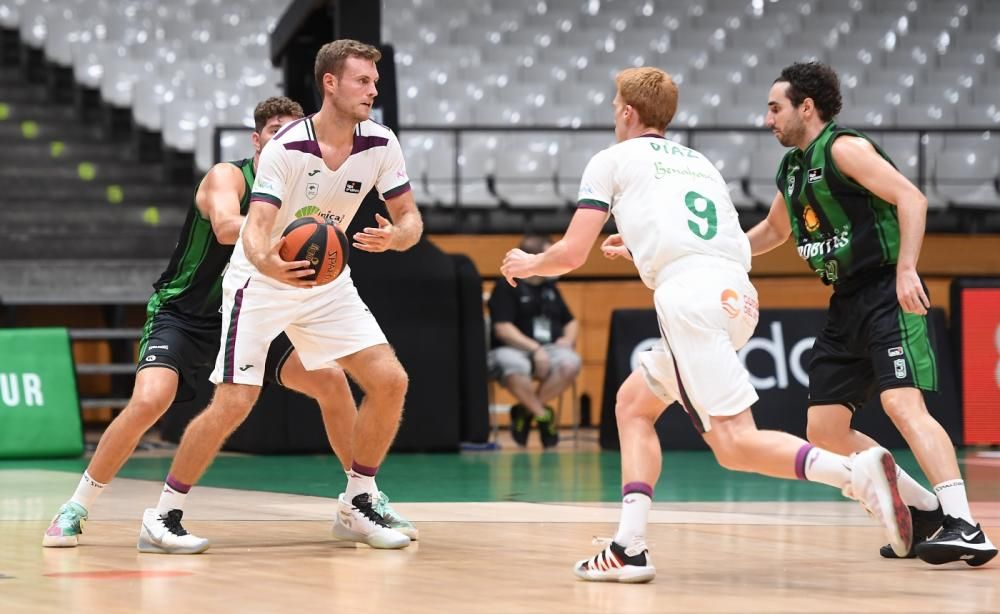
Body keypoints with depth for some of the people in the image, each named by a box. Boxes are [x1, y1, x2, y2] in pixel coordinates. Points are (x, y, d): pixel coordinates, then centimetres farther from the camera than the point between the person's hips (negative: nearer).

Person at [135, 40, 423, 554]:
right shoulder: (286, 148, -22)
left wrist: (394, 236, -26)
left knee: (390, 381, -9)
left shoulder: (381, 145, -9)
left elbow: (410, 218, -2)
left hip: (327, 281, 5)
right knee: (234, 402, -15)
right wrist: (267, 263, -53)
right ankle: (162, 517, -2)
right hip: (263, 280, -5)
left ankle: (357, 504, 7)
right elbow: (256, 227, -30)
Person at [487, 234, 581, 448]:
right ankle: (543, 415, -22)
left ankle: (526, 410, -17)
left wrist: (568, 338, 2)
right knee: (515, 366, -42)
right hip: (512, 350, -5)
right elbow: (503, 329, -12)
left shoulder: (551, 288, 20)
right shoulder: (507, 288, -1)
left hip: (549, 350, 5)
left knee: (571, 362, -30)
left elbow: (571, 322, 26)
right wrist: (535, 349, -21)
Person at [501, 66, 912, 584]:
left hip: (690, 297, -7)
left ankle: (857, 473, -35)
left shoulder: (613, 159, 14)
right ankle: (629, 548, 10)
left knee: (734, 444, -14)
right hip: (738, 295, 7)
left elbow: (571, 254, 10)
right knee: (633, 404, 21)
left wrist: (527, 264, 32)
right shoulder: (699, 162, 31)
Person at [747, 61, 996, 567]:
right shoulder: (792, 170, 17)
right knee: (824, 430, 5)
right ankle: (926, 510, 13)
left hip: (888, 295, -9)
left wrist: (906, 268, -27)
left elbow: (910, 198, -18)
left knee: (902, 404, -26)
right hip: (846, 305, 9)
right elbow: (774, 230, 35)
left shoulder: (843, 148, -9)